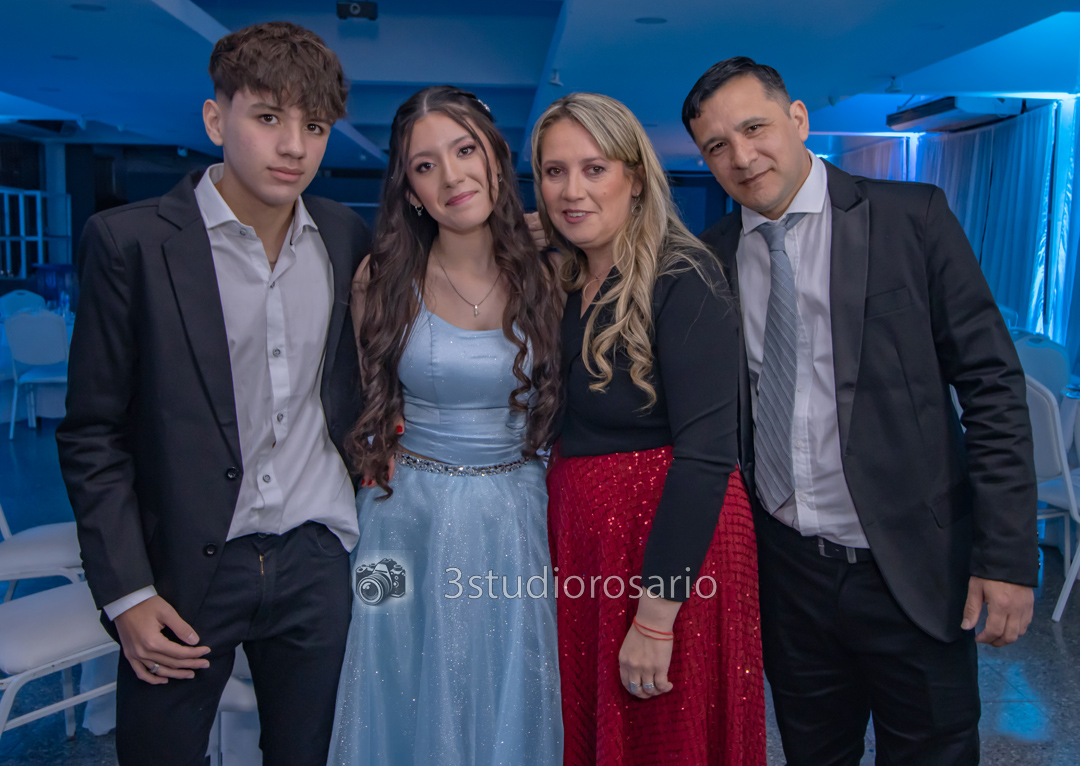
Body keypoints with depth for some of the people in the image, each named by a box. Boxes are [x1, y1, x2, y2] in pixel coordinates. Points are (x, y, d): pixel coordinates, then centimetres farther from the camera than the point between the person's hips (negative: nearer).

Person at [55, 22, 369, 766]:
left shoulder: (347, 237, 1)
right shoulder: (132, 240, -11)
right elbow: (92, 434, -8)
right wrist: (126, 592, -9)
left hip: (318, 562, 4)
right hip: (186, 568, -3)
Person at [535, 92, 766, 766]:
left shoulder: (683, 280, -15)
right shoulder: (561, 284, 6)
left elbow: (706, 451, -21)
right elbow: (568, 425, 10)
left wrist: (657, 618, -22)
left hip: (672, 547, -6)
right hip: (576, 539, 7)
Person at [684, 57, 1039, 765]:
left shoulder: (911, 216, -7)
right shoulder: (712, 255, 2)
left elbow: (991, 383, -8)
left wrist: (1008, 554, -11)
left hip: (912, 568, -2)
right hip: (785, 569, 3)